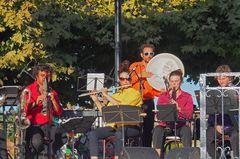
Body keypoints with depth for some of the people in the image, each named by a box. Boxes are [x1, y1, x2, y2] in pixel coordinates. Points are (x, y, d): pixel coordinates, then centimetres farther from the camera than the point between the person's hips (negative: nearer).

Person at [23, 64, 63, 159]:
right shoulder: (28, 91, 4)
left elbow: (58, 113, 10)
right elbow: (23, 111, -7)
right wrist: (35, 103, -21)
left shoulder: (52, 92, 17)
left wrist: (53, 100, -5)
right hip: (33, 126, -4)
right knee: (37, 142, -34)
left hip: (48, 125, 4)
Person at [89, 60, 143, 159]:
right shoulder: (116, 95, 23)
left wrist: (107, 96, -7)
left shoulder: (135, 93, 3)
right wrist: (96, 101, 6)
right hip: (113, 126, 6)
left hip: (130, 127, -6)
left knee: (119, 132, -40)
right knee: (93, 134, -19)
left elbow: (123, 106, -13)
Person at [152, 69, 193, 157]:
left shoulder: (187, 96, 11)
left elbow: (189, 115, -3)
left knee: (186, 130, -35)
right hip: (166, 124, 1)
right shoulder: (163, 96, 15)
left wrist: (179, 108, -21)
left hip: (181, 124, -1)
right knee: (157, 130, -32)